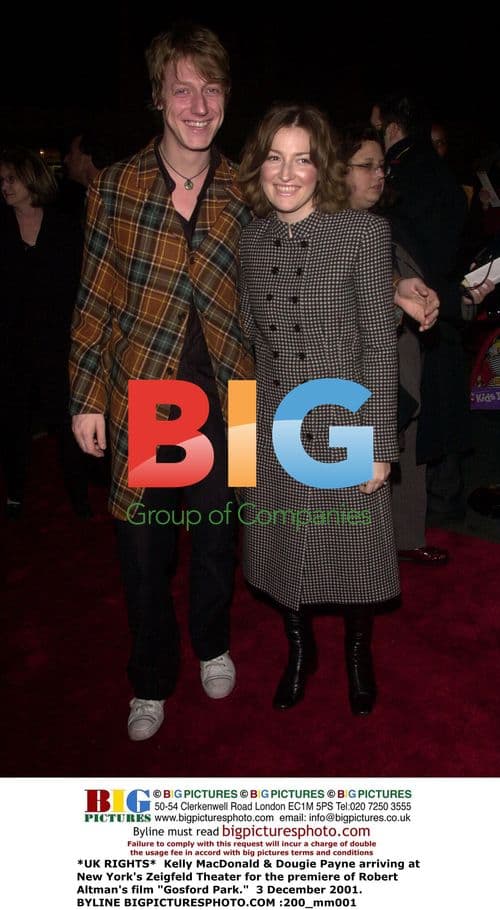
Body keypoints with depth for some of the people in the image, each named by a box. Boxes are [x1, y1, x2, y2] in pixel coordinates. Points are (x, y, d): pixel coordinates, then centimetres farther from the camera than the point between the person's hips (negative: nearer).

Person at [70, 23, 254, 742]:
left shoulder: (244, 194, 0)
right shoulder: (116, 185, -3)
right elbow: (96, 298, 0)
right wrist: (87, 396, -2)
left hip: (221, 400, 1)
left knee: (217, 536, 16)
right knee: (144, 549, 9)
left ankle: (212, 645, 44)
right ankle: (152, 681, 32)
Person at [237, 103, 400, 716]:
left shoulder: (364, 232, -10)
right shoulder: (251, 239, 2)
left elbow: (380, 344, -10)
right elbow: (249, 338, 8)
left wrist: (379, 445, -12)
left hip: (344, 429, -3)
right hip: (272, 434, 4)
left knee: (353, 550, 12)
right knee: (282, 550, 16)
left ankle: (358, 654, 41)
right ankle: (299, 650, 42)